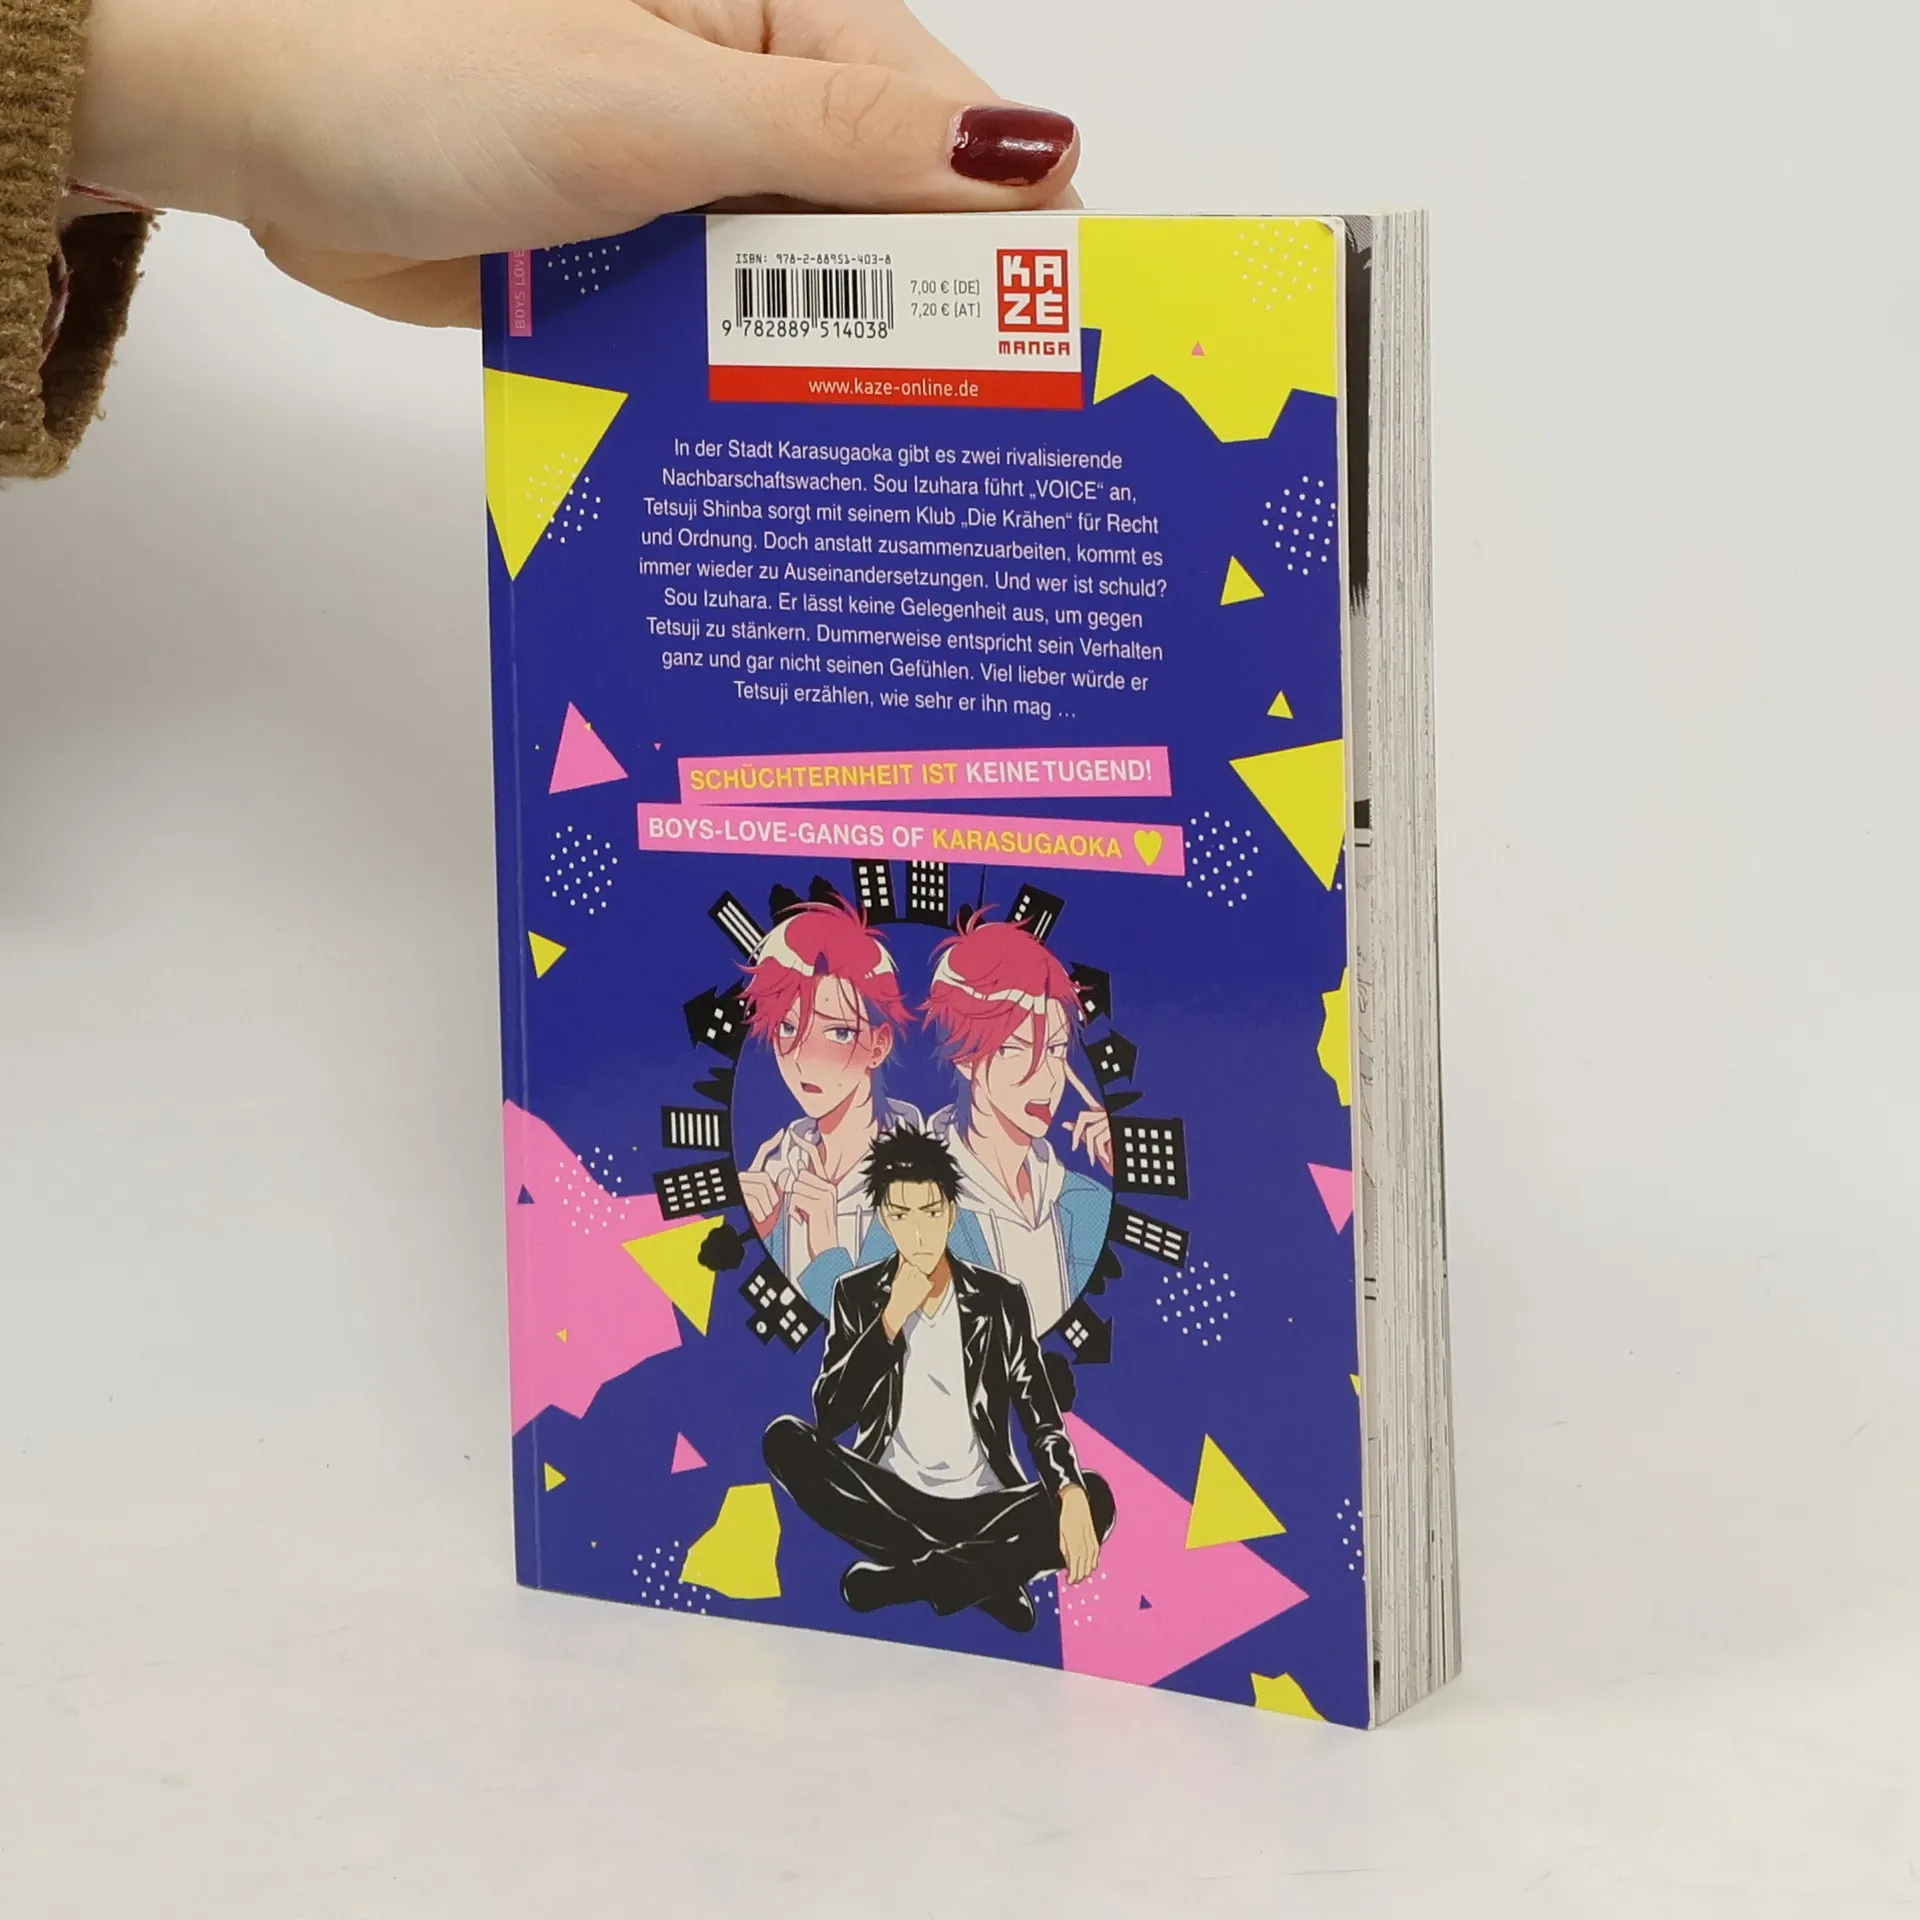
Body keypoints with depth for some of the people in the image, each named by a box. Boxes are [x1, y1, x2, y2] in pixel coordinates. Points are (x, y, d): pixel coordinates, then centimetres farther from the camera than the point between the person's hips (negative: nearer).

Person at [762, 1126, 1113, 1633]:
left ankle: (905, 1577, -25)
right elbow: (828, 1416, -8)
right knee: (787, 1441, -26)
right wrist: (892, 1318, -15)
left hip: (979, 1507, 0)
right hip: (891, 1500, 1)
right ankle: (981, 1575, -25)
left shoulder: (1000, 1299, 3)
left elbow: (1041, 1418, -3)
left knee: (1095, 1499, -28)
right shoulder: (858, 1295, 4)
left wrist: (1072, 1494, -25)